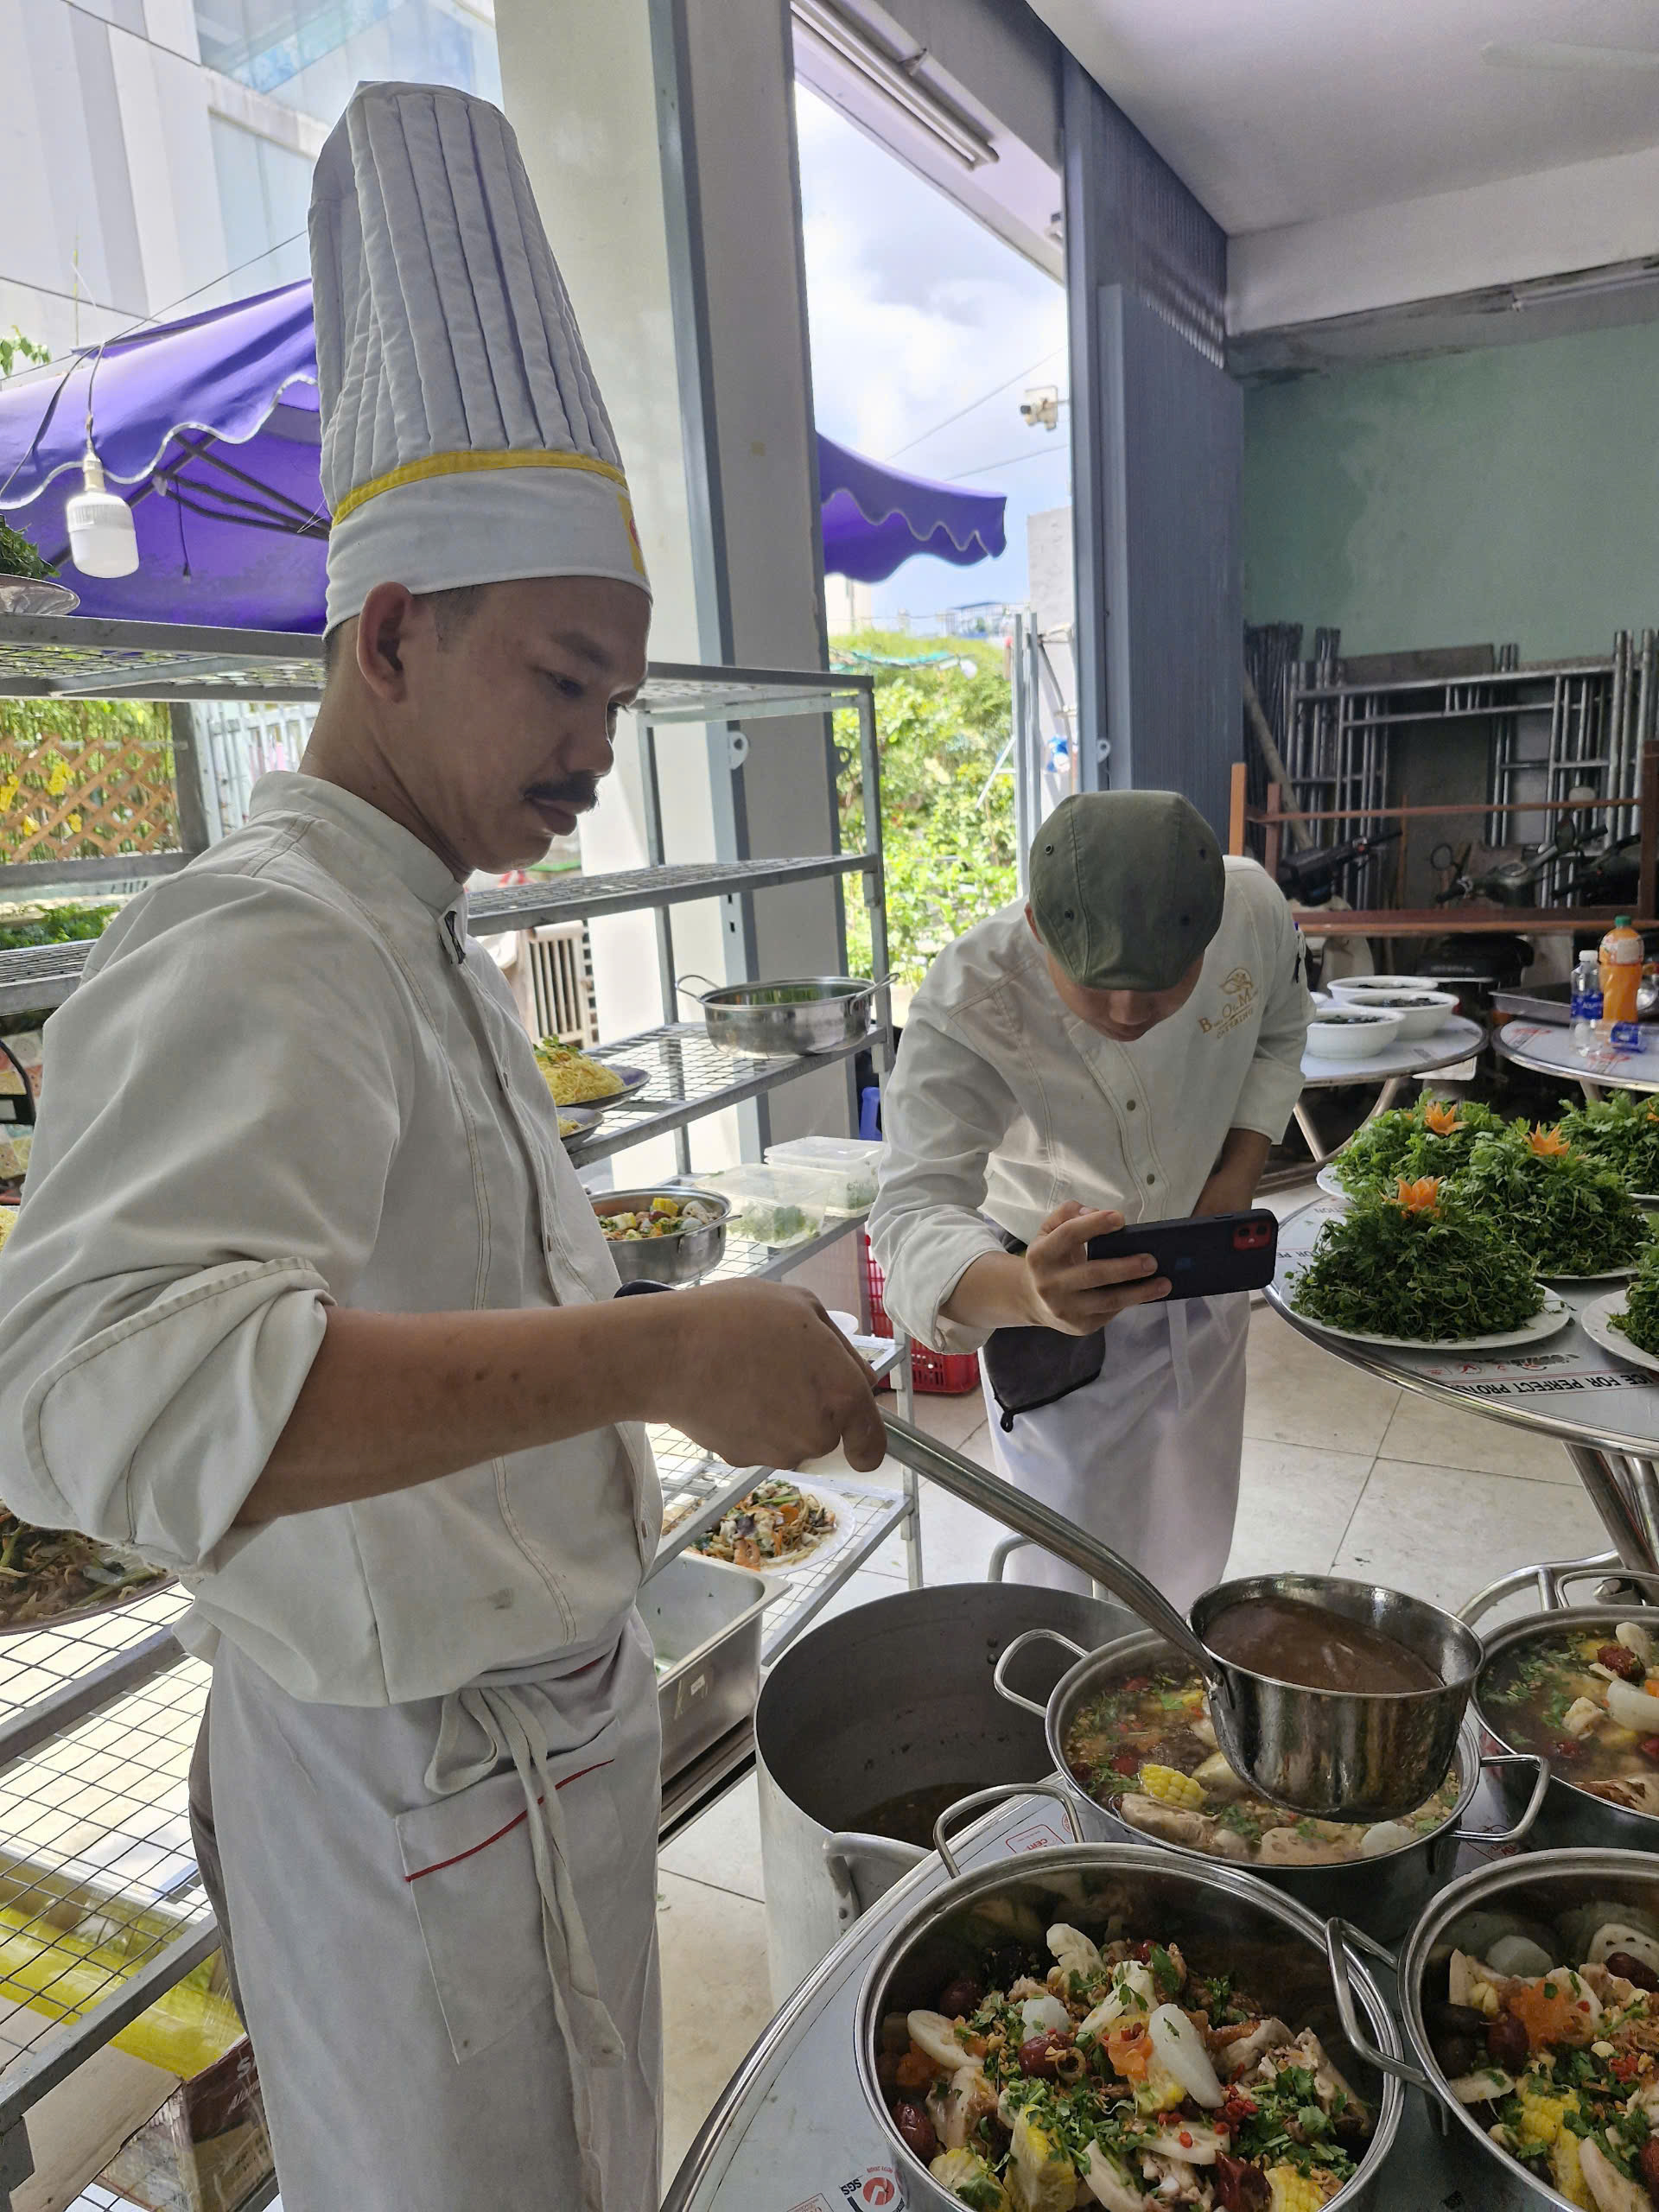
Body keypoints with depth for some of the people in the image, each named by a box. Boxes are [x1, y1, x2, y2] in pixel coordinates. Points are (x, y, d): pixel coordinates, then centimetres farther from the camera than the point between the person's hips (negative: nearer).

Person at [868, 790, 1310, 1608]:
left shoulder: (1252, 908, -21)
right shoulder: (965, 1009, -34)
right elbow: (915, 1210, -40)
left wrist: (1243, 1161, -11)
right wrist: (1020, 1291, -61)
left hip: (1200, 1281, 5)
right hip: (1050, 1301, -4)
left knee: (1193, 1557, 21)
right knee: (1077, 1576, 1)